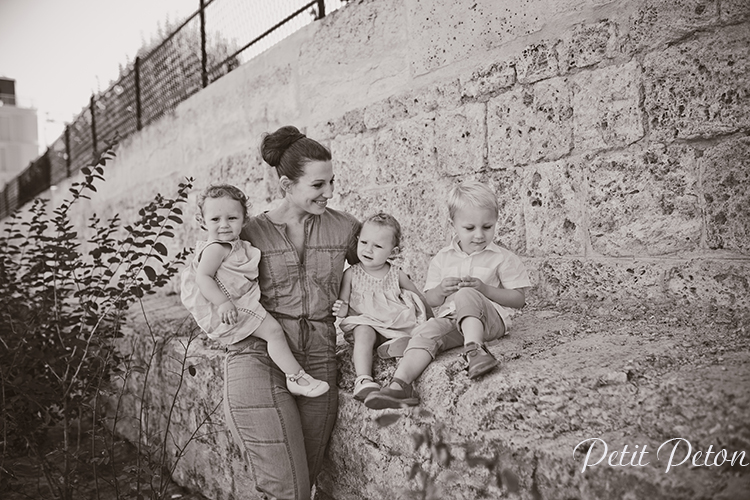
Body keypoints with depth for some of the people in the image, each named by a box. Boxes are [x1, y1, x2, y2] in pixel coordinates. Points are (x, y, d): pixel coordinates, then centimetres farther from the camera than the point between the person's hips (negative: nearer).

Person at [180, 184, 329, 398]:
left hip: (241, 303, 11)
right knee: (273, 330, -16)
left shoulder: (236, 246, 14)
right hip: (229, 310, -11)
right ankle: (296, 377, -10)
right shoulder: (215, 248, -16)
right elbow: (203, 278, -25)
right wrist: (223, 303, -33)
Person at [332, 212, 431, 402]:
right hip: (365, 322, -2)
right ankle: (363, 380, -44)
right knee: (363, 332, -33)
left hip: (397, 324, 2)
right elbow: (342, 305, 4)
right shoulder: (351, 274, 1)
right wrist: (342, 310, -20)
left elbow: (420, 299, 15)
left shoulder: (396, 275, 4)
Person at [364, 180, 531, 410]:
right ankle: (399, 384, -44)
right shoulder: (442, 259, 13)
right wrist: (441, 291, -10)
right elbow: (430, 300, 14)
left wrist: (484, 289, -13)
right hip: (450, 319, 3)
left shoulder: (503, 258, 4)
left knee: (466, 296, -33)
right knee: (425, 333, -27)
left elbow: (519, 299, 0)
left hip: (491, 318, -3)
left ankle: (474, 349, -47)